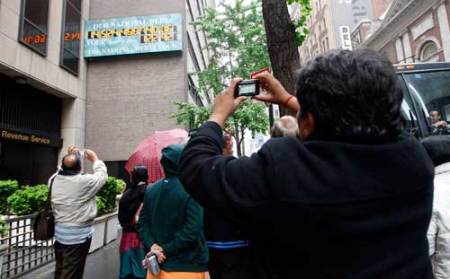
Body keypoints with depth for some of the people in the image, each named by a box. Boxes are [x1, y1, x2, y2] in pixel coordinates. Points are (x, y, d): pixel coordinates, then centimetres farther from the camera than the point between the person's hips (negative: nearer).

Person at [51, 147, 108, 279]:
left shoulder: (55, 180, -5)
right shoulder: (85, 181, -22)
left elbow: (65, 169, 18)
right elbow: (102, 176, -4)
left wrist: (69, 157, 20)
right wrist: (95, 159, 8)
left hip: (59, 232, 7)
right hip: (78, 234, -6)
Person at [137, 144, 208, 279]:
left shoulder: (150, 190, 4)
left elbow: (142, 223, 3)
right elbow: (192, 230, -23)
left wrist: (152, 246, -8)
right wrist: (166, 250, -14)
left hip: (158, 263, 6)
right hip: (187, 266, -5)